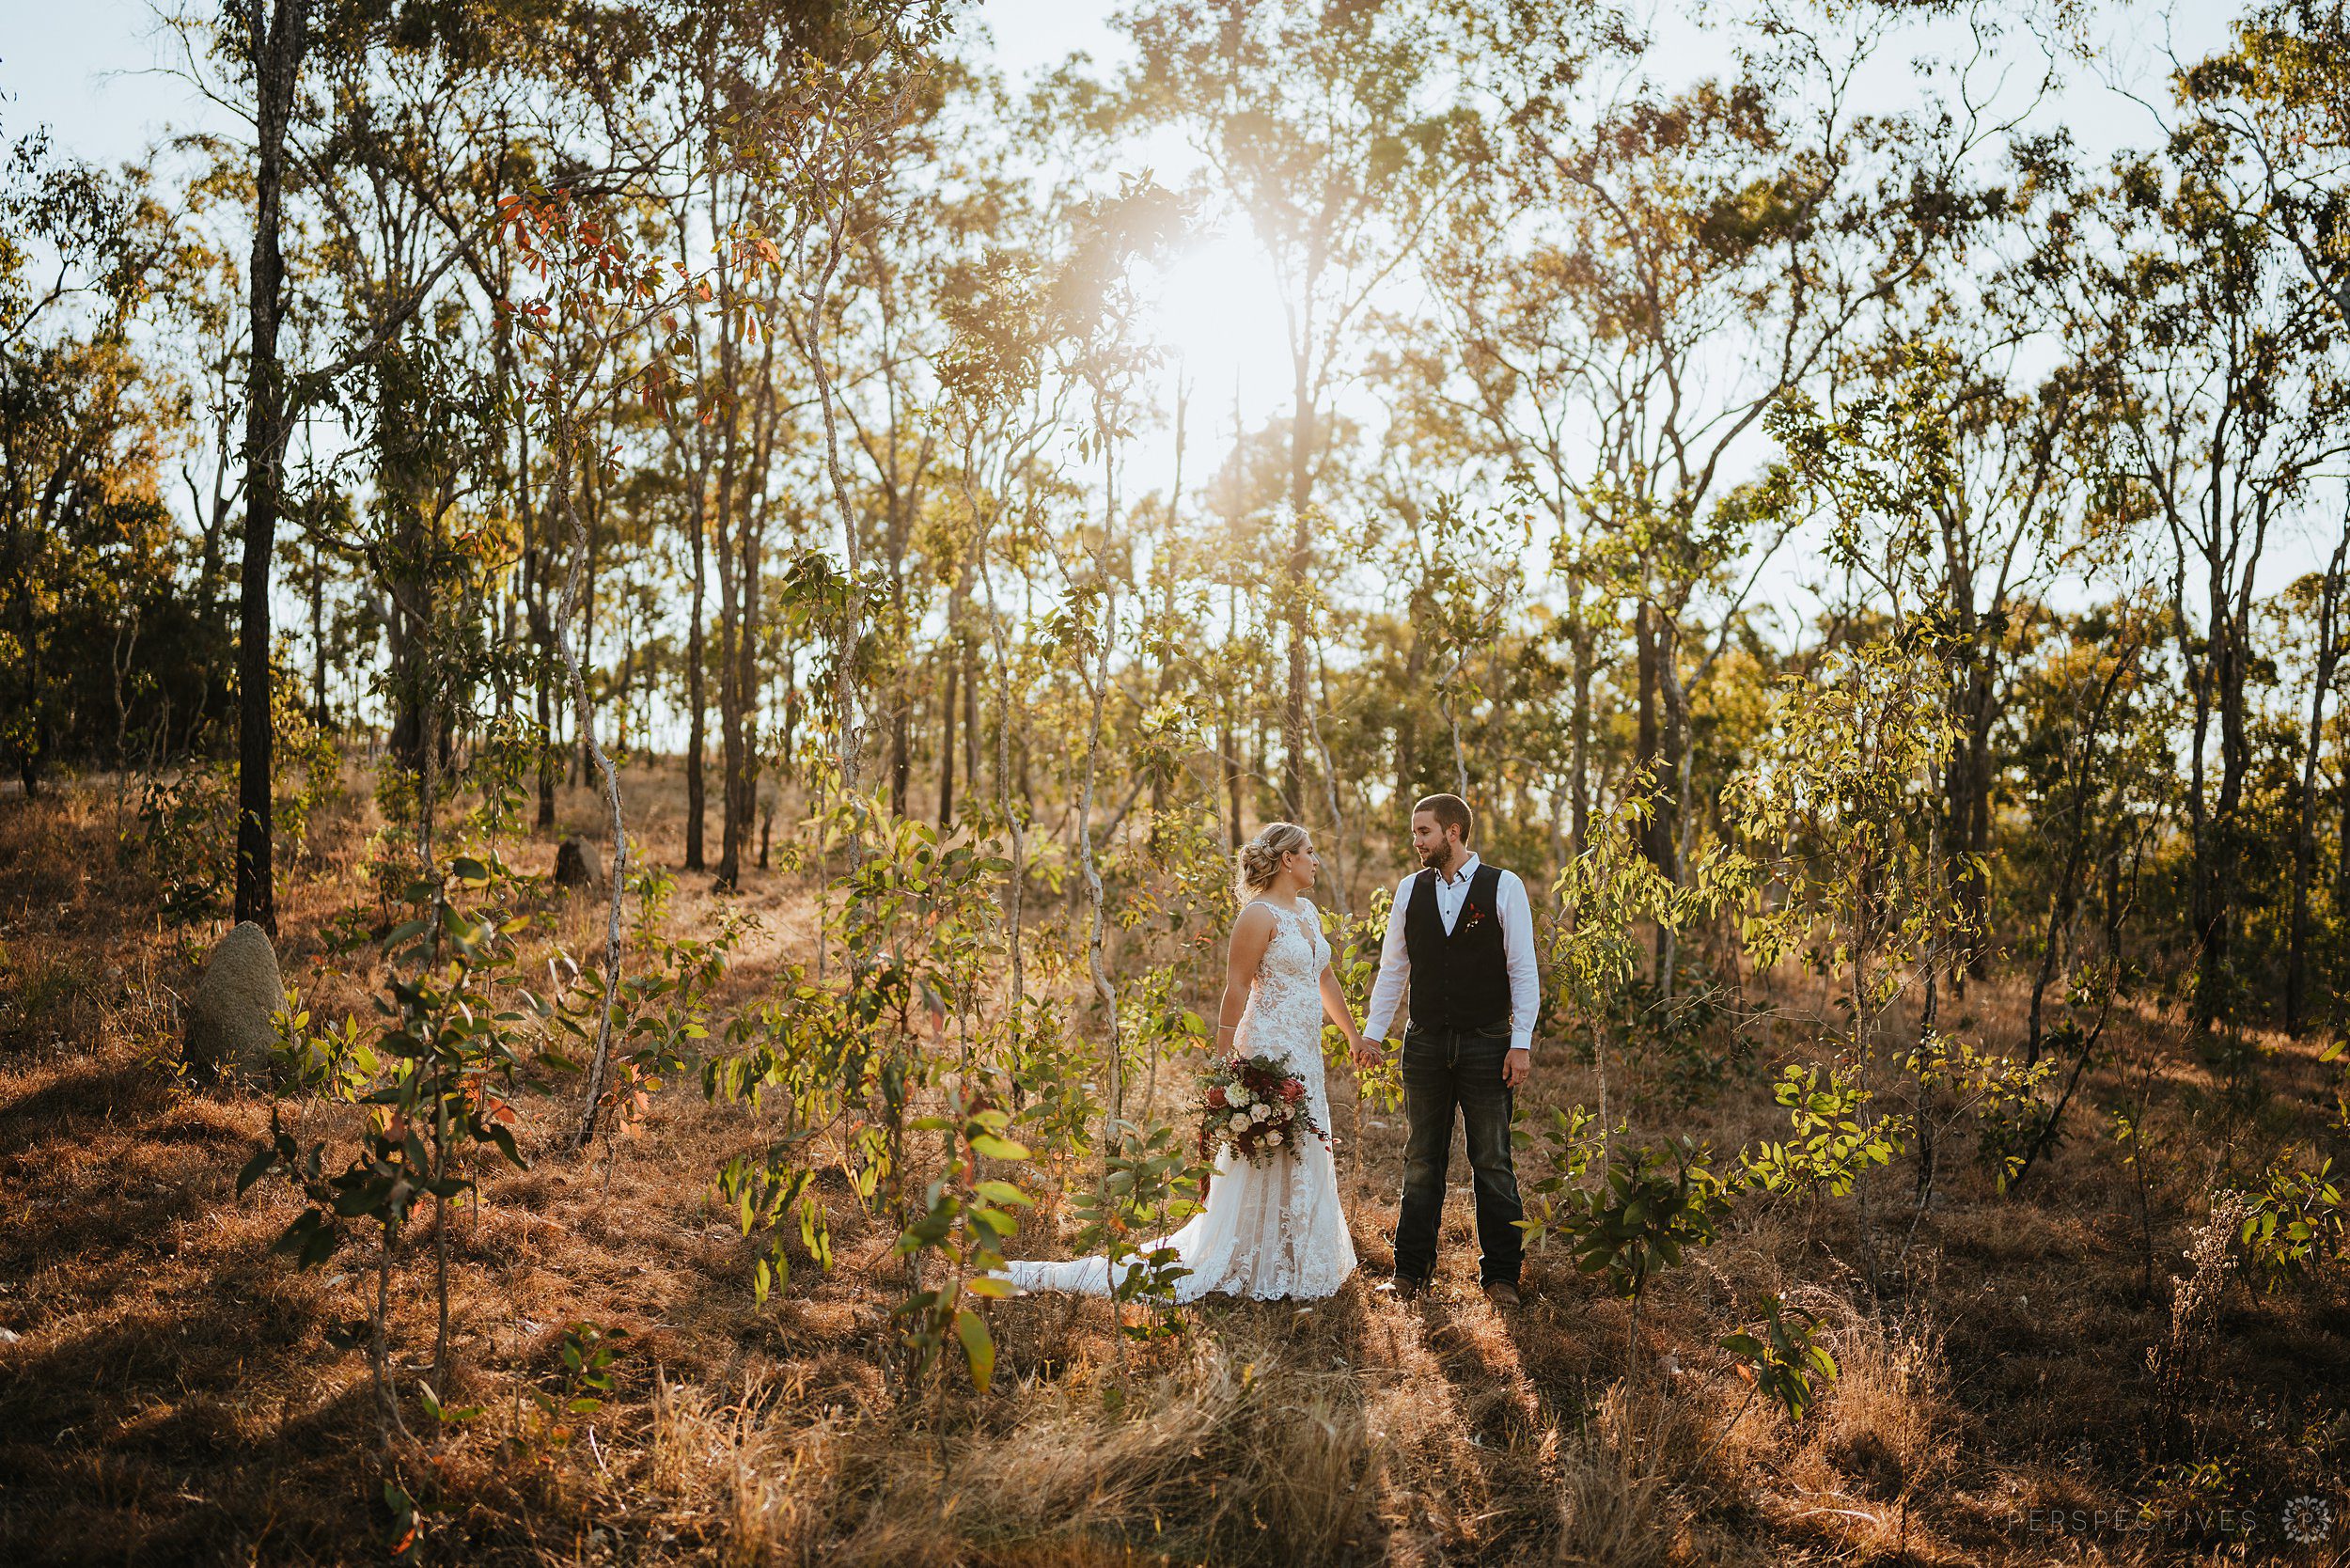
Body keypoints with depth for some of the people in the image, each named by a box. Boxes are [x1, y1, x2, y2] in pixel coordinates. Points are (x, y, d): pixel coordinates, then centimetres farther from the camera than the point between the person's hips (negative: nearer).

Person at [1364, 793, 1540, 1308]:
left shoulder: (1503, 887, -4)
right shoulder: (1410, 889, 6)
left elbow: (1523, 969, -5)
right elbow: (1392, 968, 10)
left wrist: (1521, 1043, -9)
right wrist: (1371, 1033, 5)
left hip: (1487, 1044, -3)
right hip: (1425, 1046, 3)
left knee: (1493, 1164, 4)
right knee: (1421, 1162, 9)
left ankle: (1500, 1275, 15)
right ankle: (1411, 1272, 17)